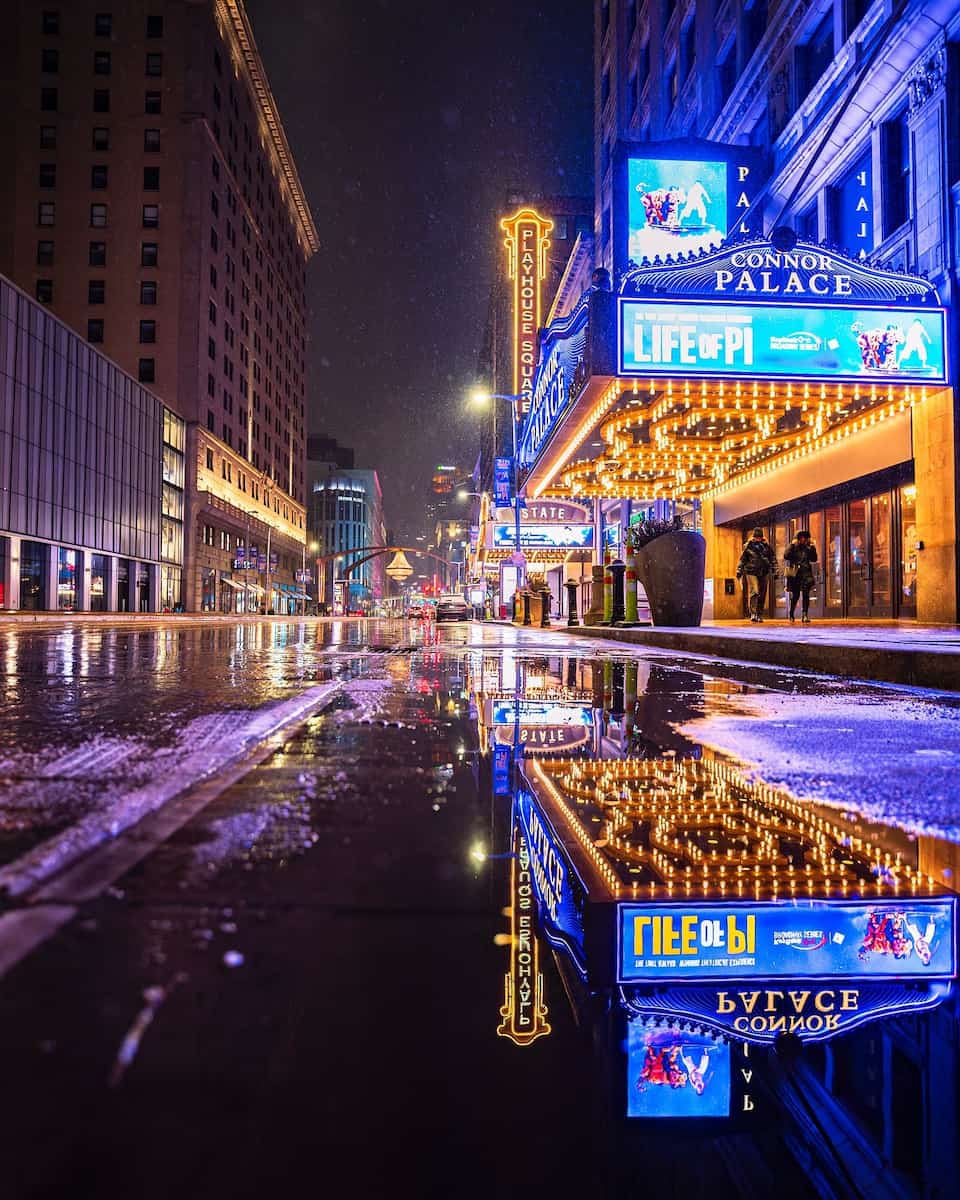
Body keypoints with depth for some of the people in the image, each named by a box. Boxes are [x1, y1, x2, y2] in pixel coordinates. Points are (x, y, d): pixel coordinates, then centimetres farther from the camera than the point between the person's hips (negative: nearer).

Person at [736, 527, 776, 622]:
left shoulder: (767, 546, 6)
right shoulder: (748, 546, 2)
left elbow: (773, 558, 13)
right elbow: (742, 559, 10)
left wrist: (774, 570, 7)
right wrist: (739, 571, 8)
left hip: (764, 572, 3)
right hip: (751, 572, -3)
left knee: (762, 595, 7)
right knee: (754, 592, -18)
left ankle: (759, 614, 16)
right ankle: (753, 614, -21)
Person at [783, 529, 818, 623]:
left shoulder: (808, 548, 10)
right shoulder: (794, 547, 5)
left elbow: (814, 559, -1)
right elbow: (786, 556, -12)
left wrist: (812, 547, -6)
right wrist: (791, 545, -12)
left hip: (806, 574, 1)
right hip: (795, 574, -1)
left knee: (805, 594, -10)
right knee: (795, 595, 4)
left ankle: (805, 615, -11)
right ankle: (792, 615, 23)